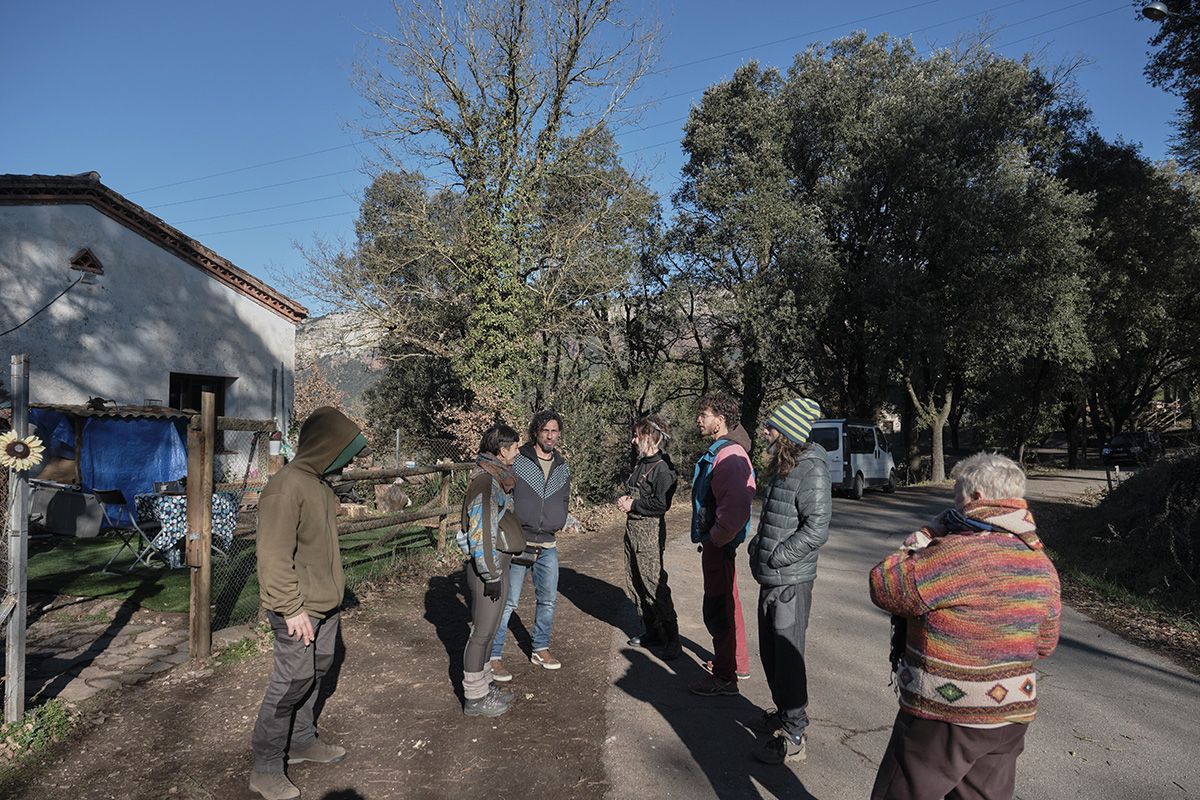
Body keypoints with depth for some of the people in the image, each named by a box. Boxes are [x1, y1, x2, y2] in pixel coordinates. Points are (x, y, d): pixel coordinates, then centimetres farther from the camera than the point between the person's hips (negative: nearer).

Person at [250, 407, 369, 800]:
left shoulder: (321, 483, 9)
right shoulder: (286, 487, -21)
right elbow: (275, 557, -23)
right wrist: (292, 608, -22)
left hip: (325, 605, 9)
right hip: (300, 610, -9)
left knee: (316, 672, 19)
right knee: (291, 683, 0)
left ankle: (302, 741, 37)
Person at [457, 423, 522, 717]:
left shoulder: (496, 478, 11)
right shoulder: (485, 482, -20)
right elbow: (481, 533, -23)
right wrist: (492, 575, -20)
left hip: (496, 563, 10)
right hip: (487, 568, -10)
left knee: (488, 629, 19)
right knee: (482, 631, 1)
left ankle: (483, 684, 33)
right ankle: (474, 698, 14)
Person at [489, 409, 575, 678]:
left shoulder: (563, 467, 10)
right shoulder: (516, 460, -8)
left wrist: (562, 521, 5)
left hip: (548, 546, 6)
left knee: (548, 600, 15)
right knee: (507, 602, -2)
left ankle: (541, 649, 33)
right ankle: (494, 657, 9)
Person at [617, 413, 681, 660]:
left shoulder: (662, 468, -15)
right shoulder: (641, 463, 14)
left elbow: (661, 504, -21)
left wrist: (633, 505, -13)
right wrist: (625, 499, 3)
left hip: (650, 531, -10)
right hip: (632, 529, 10)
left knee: (655, 585, -8)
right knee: (634, 584, 14)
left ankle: (672, 640, 2)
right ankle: (652, 632, 25)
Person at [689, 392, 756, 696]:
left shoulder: (729, 455, -22)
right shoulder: (718, 450, 12)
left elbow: (737, 506, -31)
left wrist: (716, 538, -21)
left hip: (719, 545, -11)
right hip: (715, 542, 11)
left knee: (717, 610, -2)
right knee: (727, 604, 21)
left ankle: (724, 677, 8)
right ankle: (737, 662, 35)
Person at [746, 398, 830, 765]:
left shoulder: (811, 470, -18)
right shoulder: (781, 467, 11)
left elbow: (817, 528, -23)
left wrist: (775, 557, -18)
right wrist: (757, 547, 9)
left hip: (791, 581, -9)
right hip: (769, 578, 9)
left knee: (788, 657, 1)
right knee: (769, 653, 19)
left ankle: (793, 736, 14)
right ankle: (784, 712, 37)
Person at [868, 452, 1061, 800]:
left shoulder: (959, 554, -25)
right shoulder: (1042, 565, 2)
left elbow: (884, 587, -18)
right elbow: (1044, 644, 12)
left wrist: (924, 538, -8)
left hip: (945, 717, -7)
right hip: (1012, 716, 7)